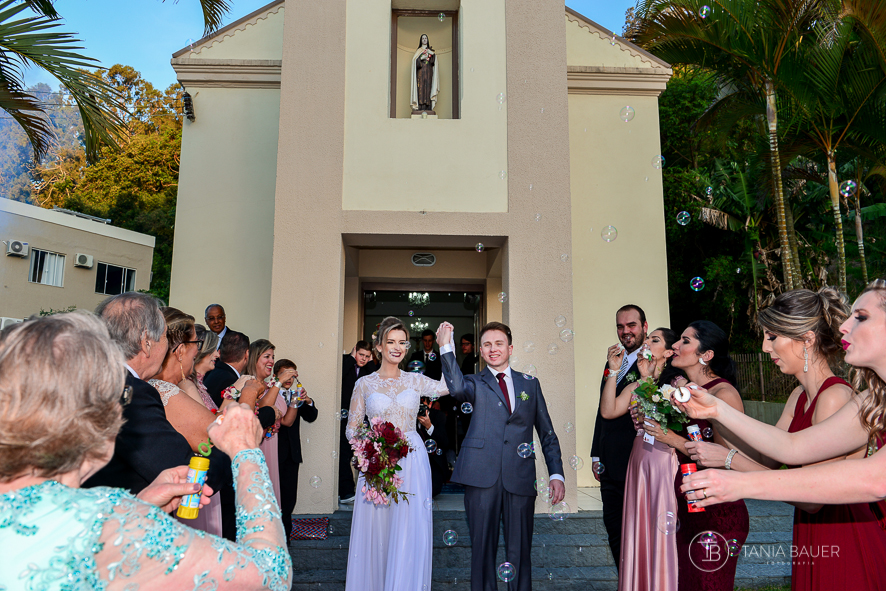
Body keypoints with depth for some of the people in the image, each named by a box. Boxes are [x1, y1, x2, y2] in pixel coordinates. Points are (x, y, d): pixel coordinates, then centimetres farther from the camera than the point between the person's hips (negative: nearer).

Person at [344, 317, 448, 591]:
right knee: (376, 534, 6)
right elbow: (352, 429, 7)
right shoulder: (364, 383, 5)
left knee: (409, 533, 1)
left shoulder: (416, 380, 6)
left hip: (412, 464, 1)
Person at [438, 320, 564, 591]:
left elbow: (547, 433, 13)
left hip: (520, 478, 2)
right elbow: (457, 389, -18)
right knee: (482, 548, 6)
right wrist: (446, 348, -24)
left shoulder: (530, 383, 14)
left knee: (520, 552, 8)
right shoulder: (476, 383, 8)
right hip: (482, 475, -1)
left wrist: (556, 474, 3)